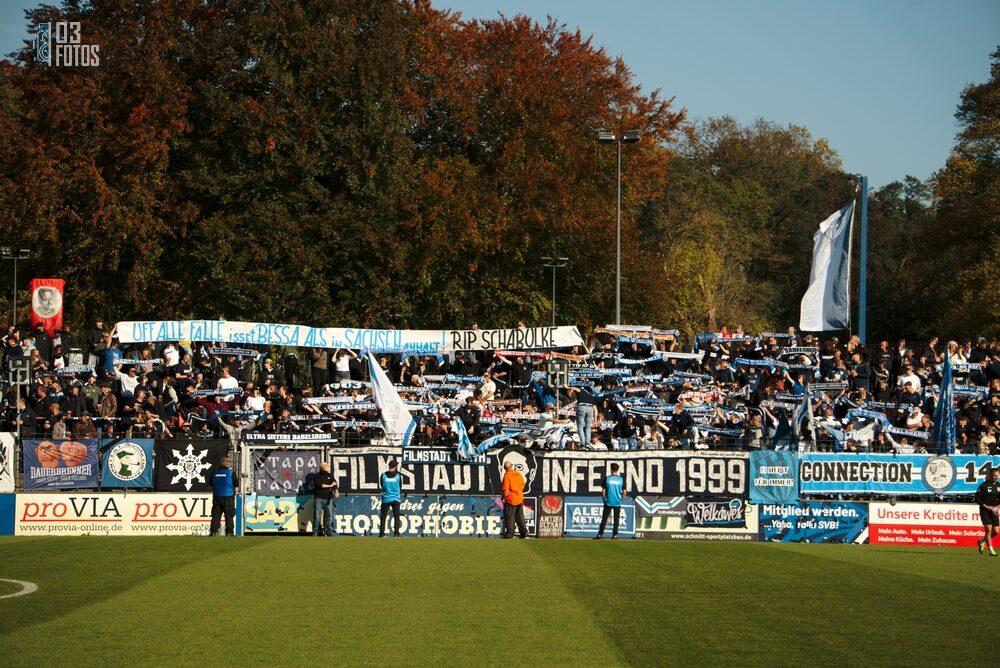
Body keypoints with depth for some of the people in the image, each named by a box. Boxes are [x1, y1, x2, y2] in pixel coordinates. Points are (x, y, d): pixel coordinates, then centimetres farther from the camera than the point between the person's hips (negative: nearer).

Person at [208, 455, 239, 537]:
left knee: (216, 515, 7)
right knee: (229, 516, 2)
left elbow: (211, 484, 14)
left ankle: (213, 531, 4)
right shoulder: (231, 473, -7)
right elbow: (236, 485, -5)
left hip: (217, 497, 3)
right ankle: (229, 532, 2)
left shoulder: (214, 472, 5)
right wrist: (236, 493, 10)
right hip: (228, 497, -3)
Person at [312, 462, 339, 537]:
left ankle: (329, 531, 4)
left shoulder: (330, 475, 14)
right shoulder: (317, 475, 3)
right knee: (317, 516, -4)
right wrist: (329, 486, -8)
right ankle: (315, 532, 0)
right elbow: (319, 485, -13)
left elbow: (334, 483, -1)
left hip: (328, 499, 3)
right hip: (318, 498, -3)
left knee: (329, 516, 0)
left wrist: (336, 491, -20)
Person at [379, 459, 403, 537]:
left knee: (383, 516, 7)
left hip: (386, 499, 0)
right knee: (396, 516, 8)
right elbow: (400, 487, 6)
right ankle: (396, 533, 3)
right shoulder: (398, 476, -5)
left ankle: (381, 533, 3)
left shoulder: (383, 475, -4)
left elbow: (381, 485, 9)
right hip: (396, 499, 0)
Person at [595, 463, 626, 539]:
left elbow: (604, 491, -3)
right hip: (617, 502, 1)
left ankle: (600, 534, 1)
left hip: (608, 502, -1)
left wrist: (604, 498, 13)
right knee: (616, 519, 8)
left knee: (604, 519, 3)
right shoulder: (621, 479, -1)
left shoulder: (607, 479, -5)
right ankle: (615, 534, 4)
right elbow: (624, 492, 2)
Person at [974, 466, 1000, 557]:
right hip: (985, 511, -5)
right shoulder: (984, 485, -10)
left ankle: (982, 542, 27)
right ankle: (991, 550, -5)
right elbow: (977, 498, -9)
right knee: (989, 529, -13)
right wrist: (986, 507, -15)